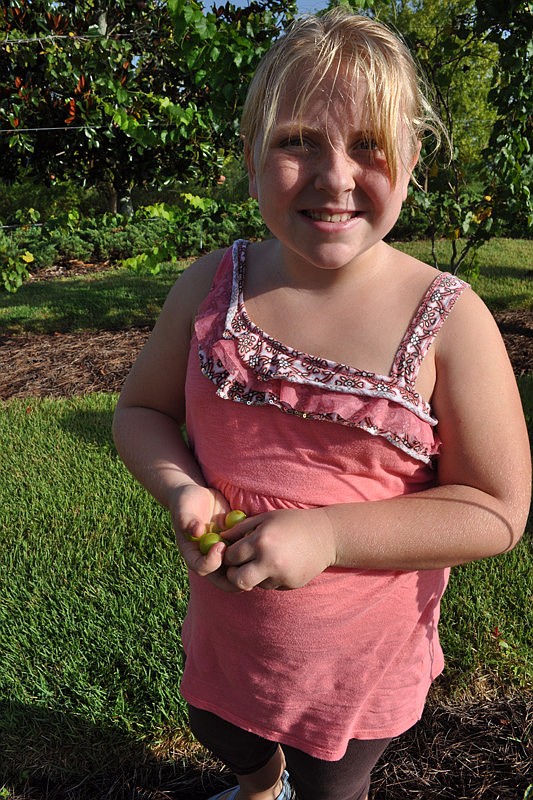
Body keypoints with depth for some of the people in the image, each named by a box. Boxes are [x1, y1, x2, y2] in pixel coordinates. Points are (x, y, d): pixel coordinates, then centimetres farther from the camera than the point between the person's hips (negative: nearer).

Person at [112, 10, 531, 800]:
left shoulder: (449, 321, -22)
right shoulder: (210, 287, -13)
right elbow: (141, 410, -2)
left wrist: (327, 535, -29)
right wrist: (182, 491, -22)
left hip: (360, 650, -3)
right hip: (224, 624, 4)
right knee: (222, 735, 35)